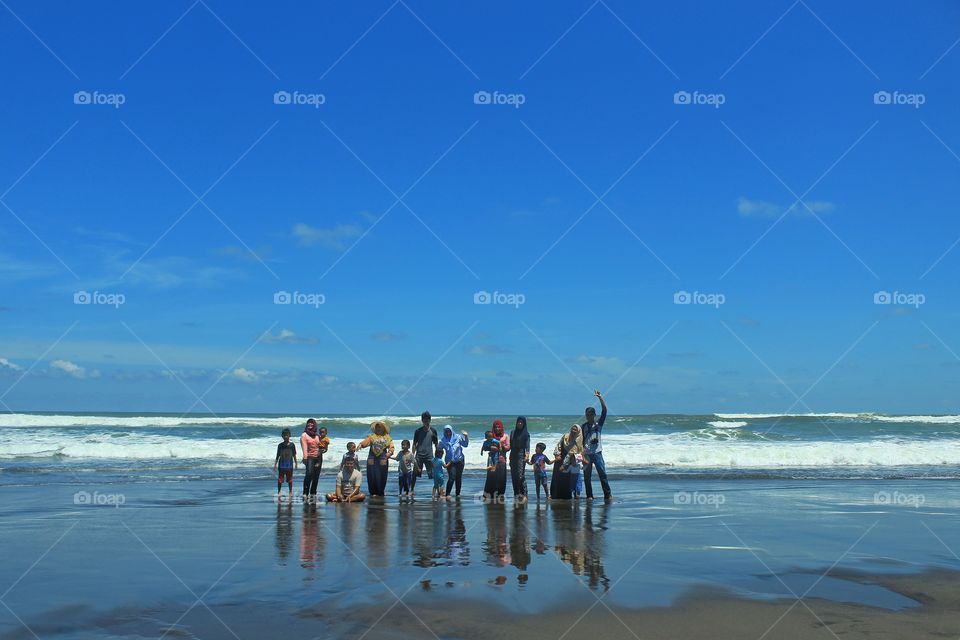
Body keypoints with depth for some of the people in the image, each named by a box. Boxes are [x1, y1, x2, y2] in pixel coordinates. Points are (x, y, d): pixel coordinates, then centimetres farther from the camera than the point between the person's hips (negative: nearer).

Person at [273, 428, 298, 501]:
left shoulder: (292, 445, -2)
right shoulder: (280, 445, -2)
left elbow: (294, 455, 6)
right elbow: (278, 456, 3)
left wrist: (295, 463, 7)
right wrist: (275, 464, 2)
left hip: (289, 465, 0)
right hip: (282, 465, 0)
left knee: (290, 479, 7)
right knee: (280, 479, 0)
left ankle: (290, 492, 18)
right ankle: (278, 492, 10)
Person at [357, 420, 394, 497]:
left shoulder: (387, 437, 12)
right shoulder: (372, 436, 10)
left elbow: (391, 447, 2)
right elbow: (365, 442, -6)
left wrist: (389, 453, -17)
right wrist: (361, 445, -27)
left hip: (382, 460, 0)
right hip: (372, 459, 0)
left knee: (381, 477, 0)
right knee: (372, 476, -1)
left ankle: (380, 492, 11)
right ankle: (373, 492, 10)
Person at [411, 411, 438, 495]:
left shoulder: (433, 431, 2)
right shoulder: (418, 431, 1)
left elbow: (436, 444, 8)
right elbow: (414, 444, 5)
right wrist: (413, 455, -1)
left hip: (429, 456, 0)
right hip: (419, 455, 0)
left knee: (433, 474, -2)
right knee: (415, 474, 2)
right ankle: (411, 490, 13)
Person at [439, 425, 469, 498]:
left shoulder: (458, 437, -3)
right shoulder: (443, 441, -4)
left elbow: (465, 444, 1)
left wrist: (466, 437, -14)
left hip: (459, 460, 2)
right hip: (450, 462, -2)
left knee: (458, 478, 6)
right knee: (452, 477, -13)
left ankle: (458, 493, 20)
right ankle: (447, 494, -3)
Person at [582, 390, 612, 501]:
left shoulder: (599, 424, 4)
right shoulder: (583, 427, 7)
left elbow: (604, 410, -7)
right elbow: (581, 441, 6)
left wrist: (600, 397, -12)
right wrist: (582, 454, -4)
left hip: (597, 452, -1)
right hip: (587, 453, 1)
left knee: (602, 474, -4)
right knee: (587, 476, 3)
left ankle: (608, 495, 2)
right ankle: (589, 495, 11)